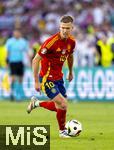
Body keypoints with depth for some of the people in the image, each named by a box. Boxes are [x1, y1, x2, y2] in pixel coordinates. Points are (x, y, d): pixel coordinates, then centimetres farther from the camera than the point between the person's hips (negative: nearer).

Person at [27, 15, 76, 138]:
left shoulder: (71, 41, -2)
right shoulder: (52, 41, -25)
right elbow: (35, 60, -21)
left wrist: (70, 72, 31)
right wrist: (36, 82, -21)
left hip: (58, 78, 8)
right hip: (47, 78, -8)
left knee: (60, 107, 12)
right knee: (63, 105, -15)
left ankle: (36, 103, 33)